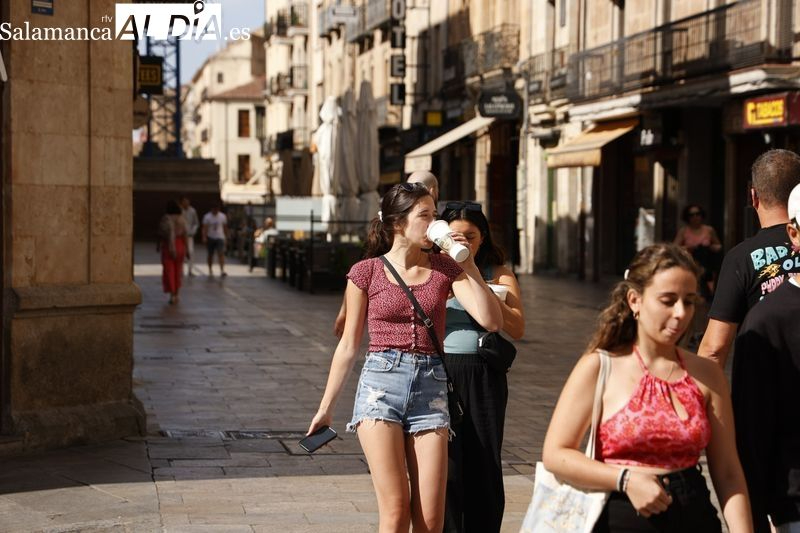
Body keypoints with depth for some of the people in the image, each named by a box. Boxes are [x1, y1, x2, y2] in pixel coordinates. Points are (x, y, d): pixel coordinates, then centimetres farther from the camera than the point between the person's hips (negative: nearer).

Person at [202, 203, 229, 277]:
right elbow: (205, 228, -10)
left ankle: (222, 270, -22)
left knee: (221, 254, -14)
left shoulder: (223, 216, 2)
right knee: (210, 255, 10)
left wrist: (226, 237, 12)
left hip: (220, 238, 0)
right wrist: (204, 237, -20)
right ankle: (210, 270, 24)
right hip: (210, 238, 0)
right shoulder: (207, 217, -5)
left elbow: (225, 227, 10)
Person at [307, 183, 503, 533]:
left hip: (431, 388, 2)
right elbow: (348, 346, 8)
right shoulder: (367, 272, 2)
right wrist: (325, 408, 11)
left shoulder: (445, 267, 8)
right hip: (381, 384, -2)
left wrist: (468, 263, -4)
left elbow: (491, 321, -2)